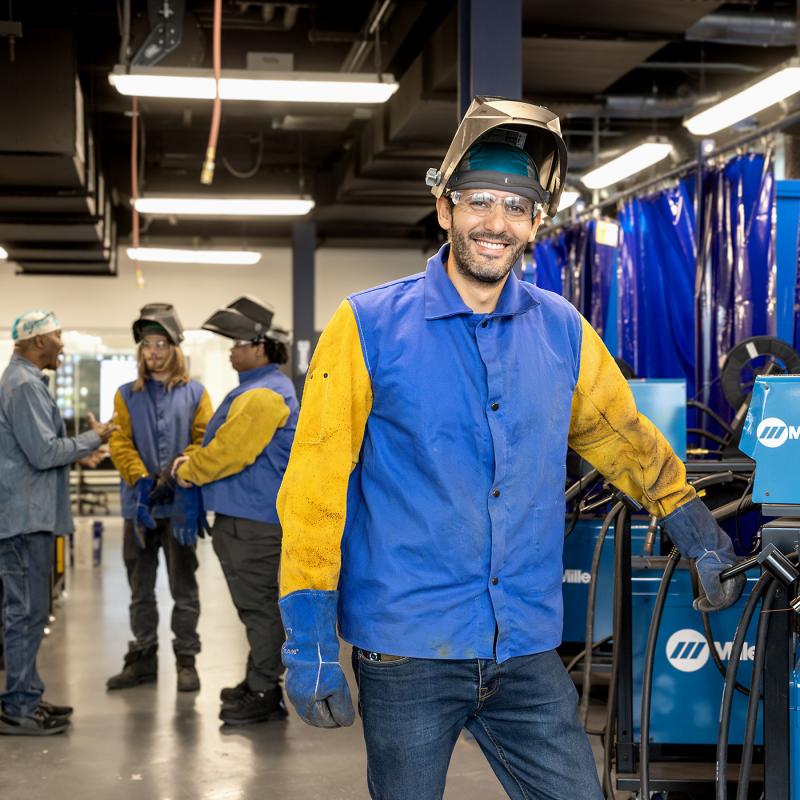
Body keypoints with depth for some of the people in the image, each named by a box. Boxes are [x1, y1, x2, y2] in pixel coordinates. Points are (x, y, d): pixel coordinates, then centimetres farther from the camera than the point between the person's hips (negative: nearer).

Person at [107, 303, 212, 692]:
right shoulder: (127, 395, 8)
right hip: (139, 504, 2)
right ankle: (142, 659, 20)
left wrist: (174, 479, -19)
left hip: (180, 504, -2)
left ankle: (186, 661, 12)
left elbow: (204, 443, -5)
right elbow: (121, 444, -2)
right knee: (141, 590, 10)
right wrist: (141, 480, -19)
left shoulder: (195, 394, 3)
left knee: (184, 587, 4)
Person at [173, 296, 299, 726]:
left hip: (254, 520, -11)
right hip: (246, 515, 11)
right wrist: (194, 460, 6)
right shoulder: (258, 388, 17)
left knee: (259, 605, -4)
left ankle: (264, 694, 2)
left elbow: (230, 451, -21)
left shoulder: (263, 396, -19)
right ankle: (260, 682, 26)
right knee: (257, 603, 17)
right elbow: (225, 442, 22)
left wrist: (190, 470, -5)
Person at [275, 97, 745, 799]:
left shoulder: (562, 331, 5)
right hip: (405, 654, -3)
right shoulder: (371, 327, -6)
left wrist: (705, 541, 22)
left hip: (528, 654, 3)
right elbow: (314, 488, -8)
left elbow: (625, 441, 20)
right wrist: (309, 643, -10)